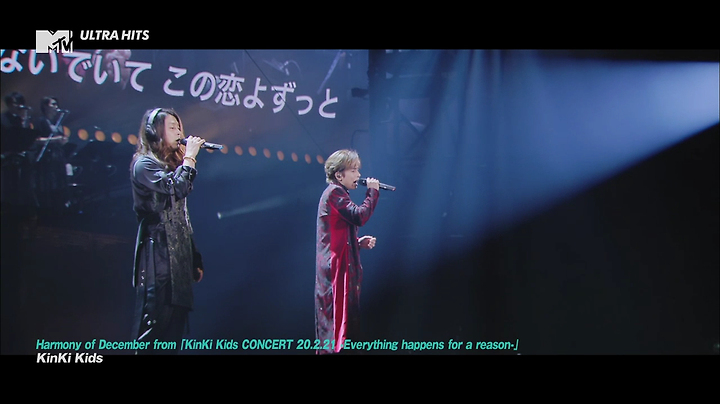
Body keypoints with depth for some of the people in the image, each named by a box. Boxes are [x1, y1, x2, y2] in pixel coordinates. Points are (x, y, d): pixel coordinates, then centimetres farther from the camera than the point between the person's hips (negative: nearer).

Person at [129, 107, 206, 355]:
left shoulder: (173, 165, 22)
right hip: (158, 255, -9)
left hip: (179, 256, 9)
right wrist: (189, 157, -8)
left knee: (175, 326, 7)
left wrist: (195, 259, 17)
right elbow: (178, 188, -23)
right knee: (154, 323, -10)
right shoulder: (144, 164, -4)